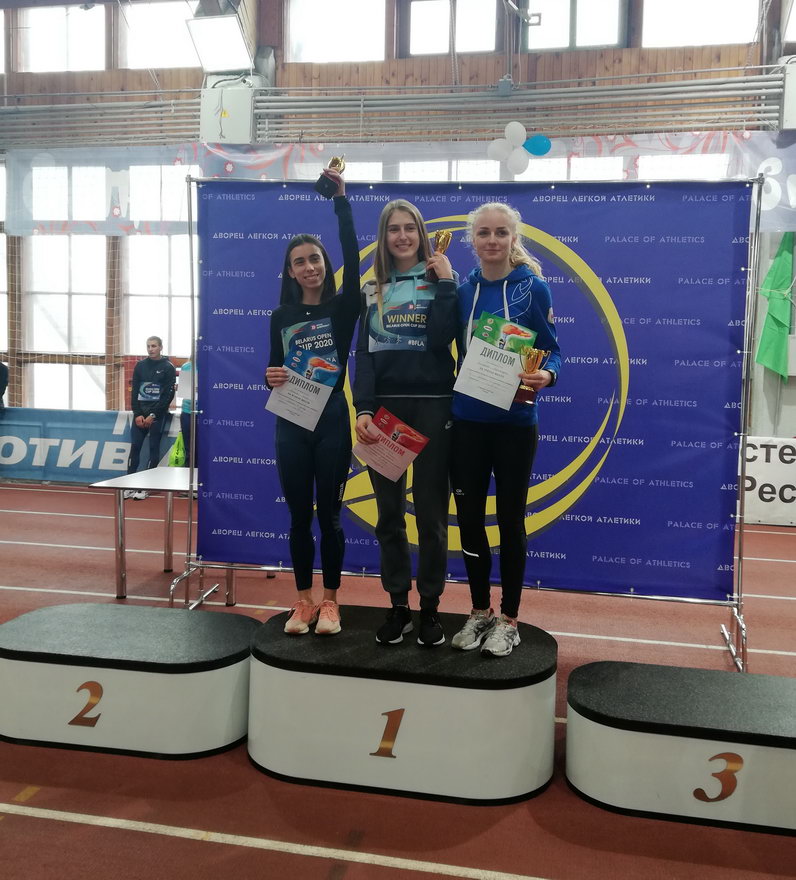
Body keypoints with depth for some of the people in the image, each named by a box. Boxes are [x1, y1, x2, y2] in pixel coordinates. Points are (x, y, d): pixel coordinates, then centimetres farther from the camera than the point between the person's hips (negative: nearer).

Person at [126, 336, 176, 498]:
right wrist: (137, 414, -5)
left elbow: (169, 395, -7)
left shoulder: (168, 368, -2)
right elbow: (134, 391, 8)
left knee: (153, 448, -1)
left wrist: (153, 415, -12)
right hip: (140, 412, 4)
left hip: (157, 413, -3)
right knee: (135, 446, -1)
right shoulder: (140, 366, 9)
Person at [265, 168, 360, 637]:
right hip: (291, 425, 3)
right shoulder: (282, 316, 7)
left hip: (332, 421, -2)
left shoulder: (343, 308, -1)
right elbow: (274, 369, 12)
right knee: (299, 515, 8)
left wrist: (341, 201, -18)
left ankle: (330, 601, 18)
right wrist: (271, 378, -11)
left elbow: (352, 257, -14)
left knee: (329, 514, 4)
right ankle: (304, 599, 20)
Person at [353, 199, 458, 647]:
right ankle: (398, 606, 16)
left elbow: (441, 340, -10)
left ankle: (431, 607, 13)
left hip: (432, 407, -2)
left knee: (431, 512, 2)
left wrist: (446, 285, -12)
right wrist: (363, 410, -7)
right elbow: (365, 354, 4)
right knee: (389, 514, 5)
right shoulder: (373, 290, 13)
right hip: (386, 407, 3)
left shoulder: (439, 279, 6)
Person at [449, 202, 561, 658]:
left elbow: (552, 351, -6)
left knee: (510, 519, 7)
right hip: (466, 421, 4)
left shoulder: (533, 288, -5)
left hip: (514, 423, -3)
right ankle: (480, 612, 28)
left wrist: (546, 375, -23)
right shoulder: (461, 290, 5)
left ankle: (509, 620, 22)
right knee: (469, 518, 9)